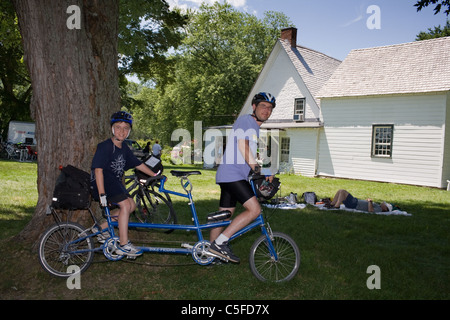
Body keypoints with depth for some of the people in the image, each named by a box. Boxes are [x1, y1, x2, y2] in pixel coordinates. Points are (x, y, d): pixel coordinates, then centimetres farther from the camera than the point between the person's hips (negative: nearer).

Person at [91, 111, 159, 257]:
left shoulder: (124, 148, 8)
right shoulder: (105, 146, -17)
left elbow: (138, 164, 15)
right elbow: (98, 170, -23)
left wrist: (155, 176, 13)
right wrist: (102, 194, -28)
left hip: (114, 182, 9)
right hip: (102, 182, -9)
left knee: (132, 205, 7)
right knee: (125, 205, -21)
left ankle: (102, 229, 15)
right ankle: (124, 245, -16)